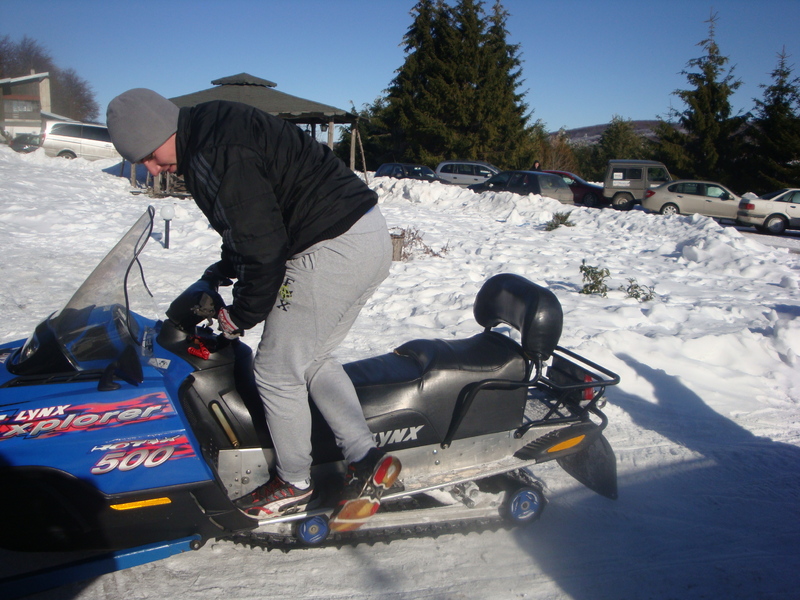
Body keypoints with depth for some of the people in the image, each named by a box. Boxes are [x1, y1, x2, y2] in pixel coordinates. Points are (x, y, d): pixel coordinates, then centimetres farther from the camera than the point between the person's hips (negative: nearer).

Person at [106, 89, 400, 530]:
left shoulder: (215, 154, -16)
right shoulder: (216, 127, 17)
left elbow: (263, 249, -17)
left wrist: (241, 316, -3)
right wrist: (216, 276, 24)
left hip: (336, 249, -11)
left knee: (276, 372, 2)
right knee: (312, 361, 18)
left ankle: (294, 484, 21)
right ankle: (367, 463, 17)